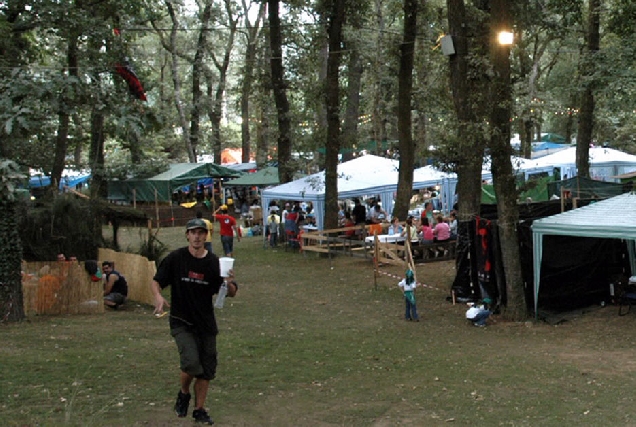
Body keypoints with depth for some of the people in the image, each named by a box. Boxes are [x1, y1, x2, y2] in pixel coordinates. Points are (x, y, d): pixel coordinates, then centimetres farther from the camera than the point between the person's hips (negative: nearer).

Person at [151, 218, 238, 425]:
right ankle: (183, 394, 12)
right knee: (191, 363, -20)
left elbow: (231, 293, 2)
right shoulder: (175, 258, -7)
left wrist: (229, 283, -22)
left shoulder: (214, 262, -3)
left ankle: (199, 410, 28)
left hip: (206, 323, 3)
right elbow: (156, 281, 1)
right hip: (181, 322, -3)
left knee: (207, 369, 9)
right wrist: (158, 296, -20)